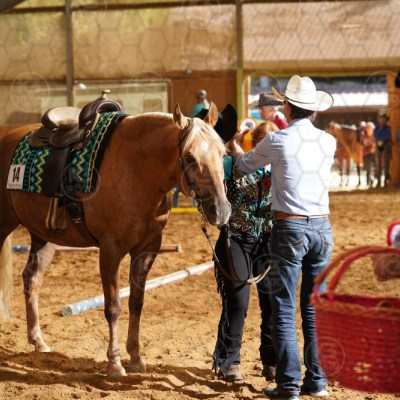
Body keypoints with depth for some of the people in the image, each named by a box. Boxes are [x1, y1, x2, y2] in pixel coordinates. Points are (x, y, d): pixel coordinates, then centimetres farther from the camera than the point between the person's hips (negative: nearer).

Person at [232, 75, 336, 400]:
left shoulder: (278, 141, -8)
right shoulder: (328, 142, 3)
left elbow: (246, 165, 9)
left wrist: (236, 147, 33)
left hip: (289, 228, -4)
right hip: (322, 228, 4)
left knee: (284, 310, 1)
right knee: (315, 308, 12)